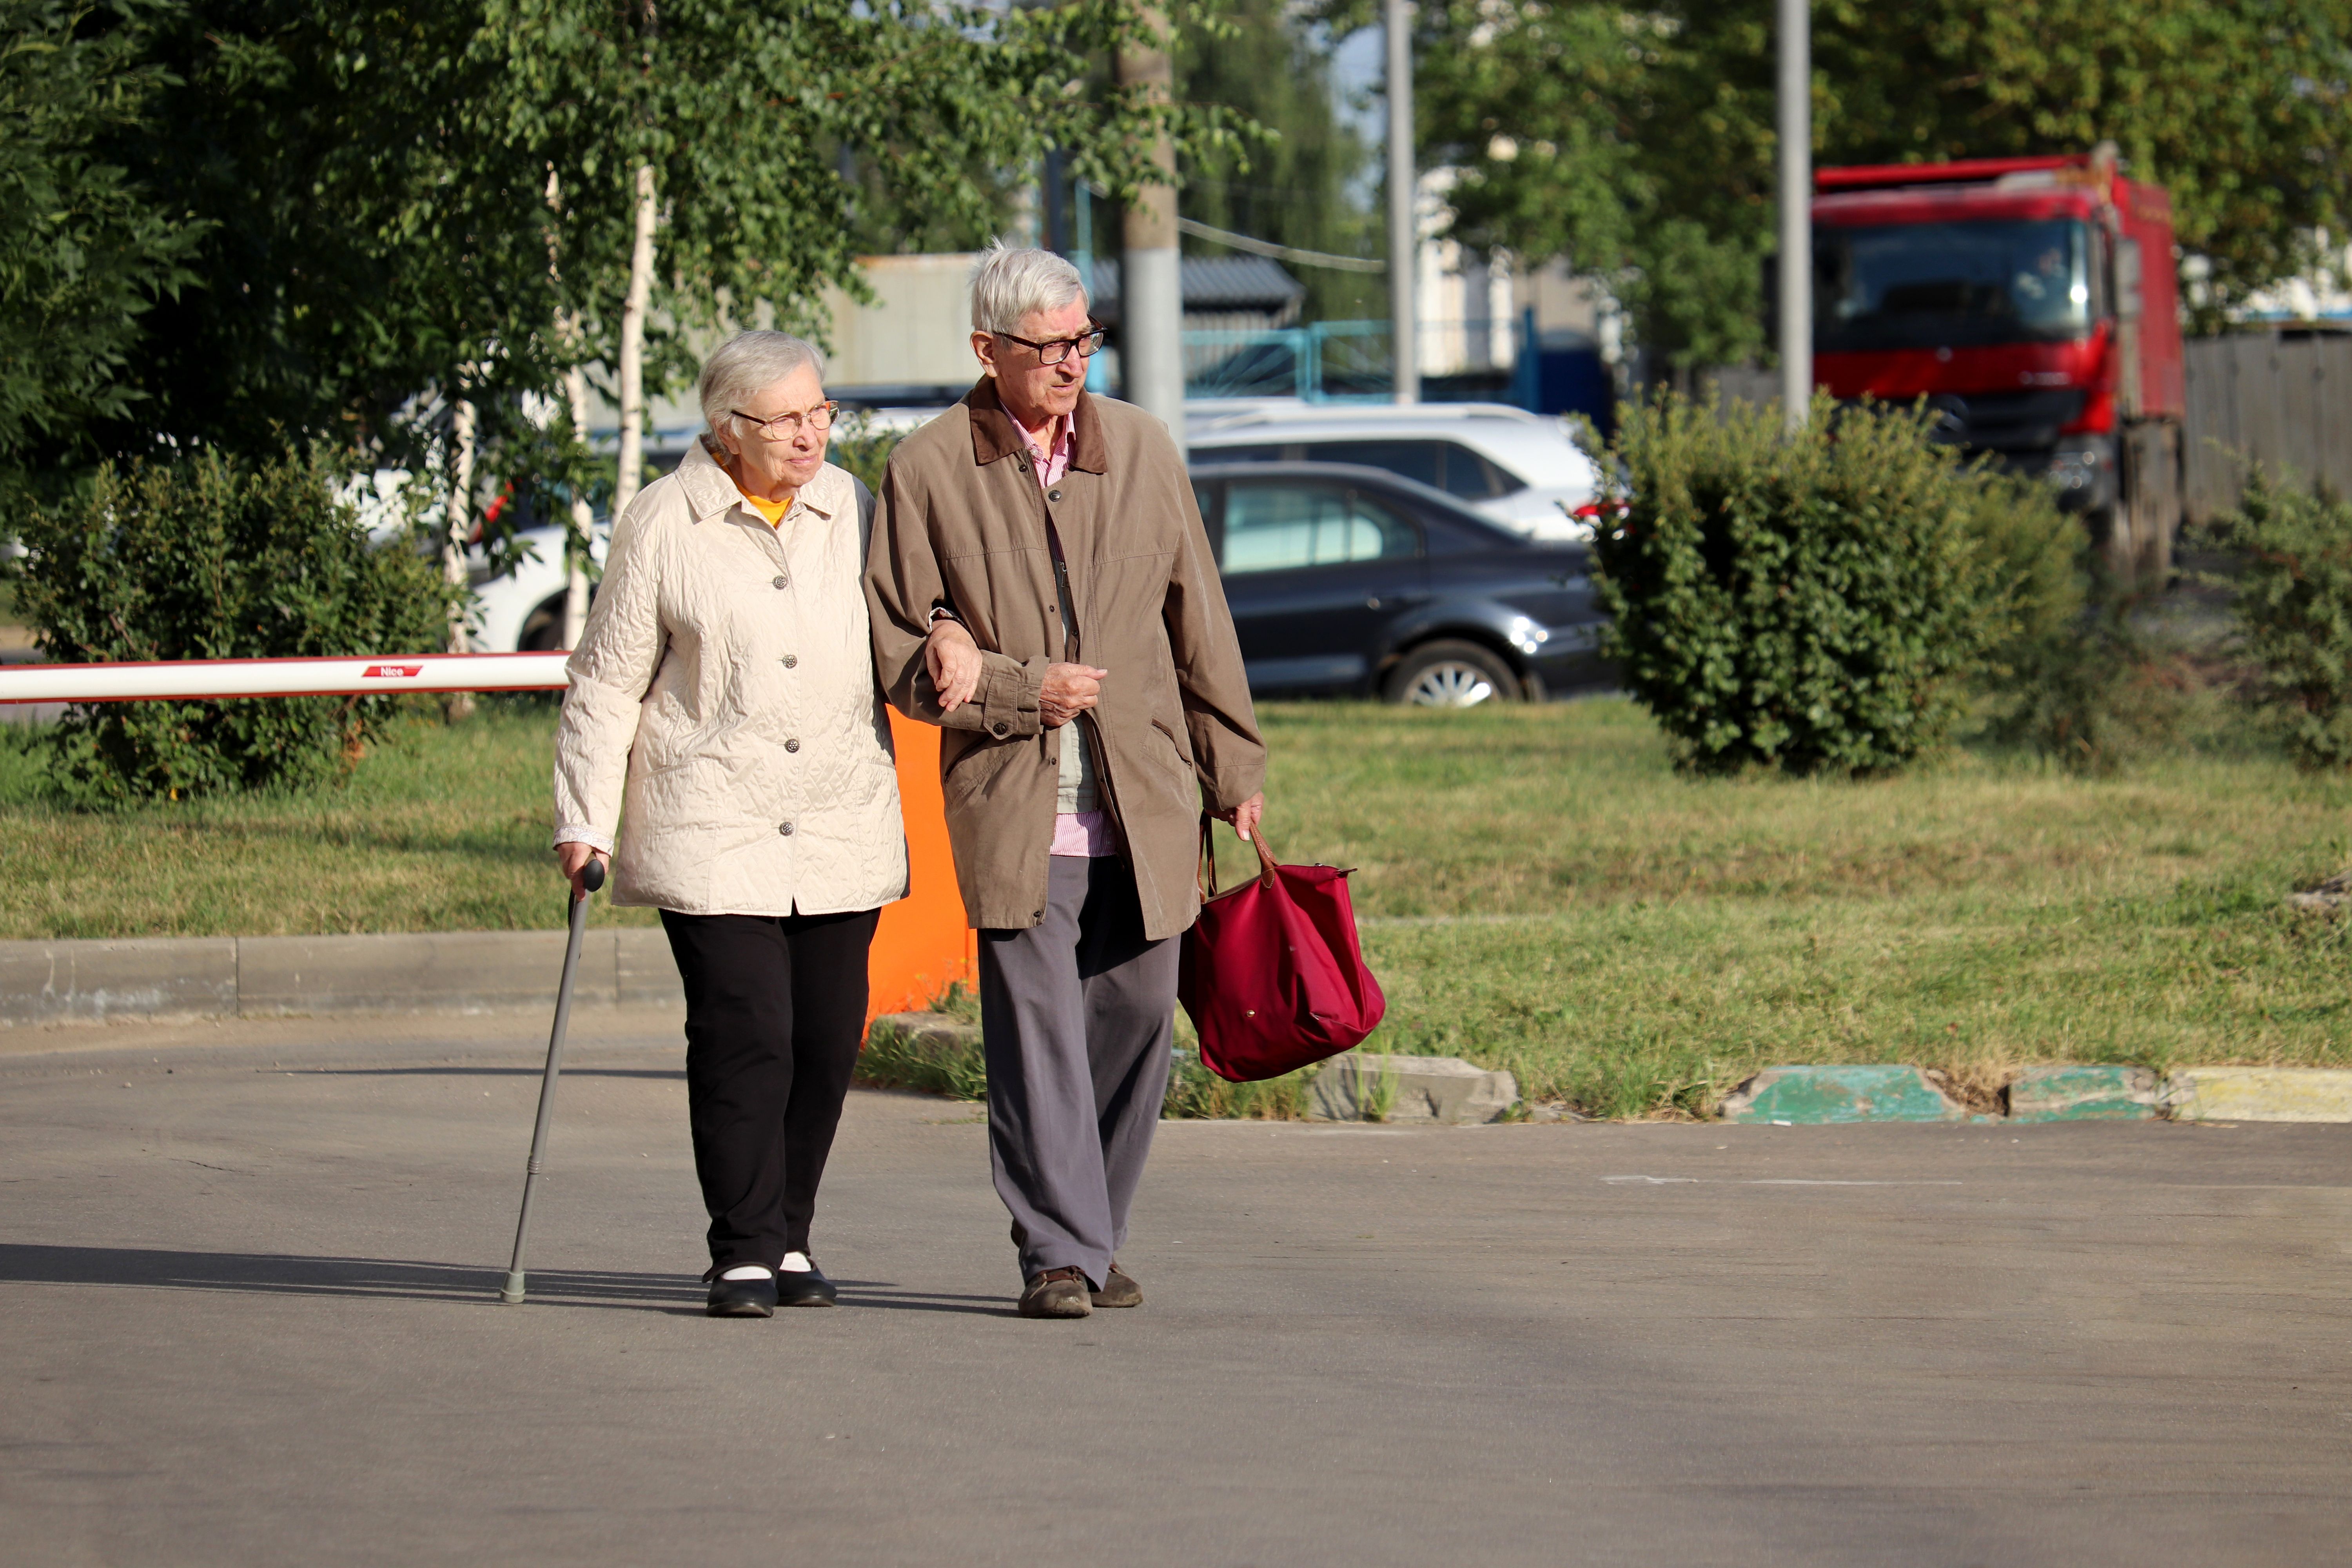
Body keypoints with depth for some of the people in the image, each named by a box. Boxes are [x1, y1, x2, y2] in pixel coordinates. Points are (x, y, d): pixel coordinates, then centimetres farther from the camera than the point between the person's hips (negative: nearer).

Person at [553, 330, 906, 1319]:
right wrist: (585, 820, -2)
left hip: (838, 830, 4)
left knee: (827, 1039, 4)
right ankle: (744, 1253, -6)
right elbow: (608, 683, 1)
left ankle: (789, 1237, 18)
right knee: (743, 1034, -12)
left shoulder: (852, 511, 9)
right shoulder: (664, 526, -3)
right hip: (711, 830, -4)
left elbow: (888, 652, 23)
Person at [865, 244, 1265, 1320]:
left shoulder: (1140, 447, 9)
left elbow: (1198, 620, 14)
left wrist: (1233, 768, 15)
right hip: (1012, 811, -3)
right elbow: (896, 650, 0)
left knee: (1134, 1025, 6)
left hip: (1143, 806, 3)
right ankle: (1058, 1255, -7)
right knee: (1037, 1031, -10)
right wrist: (1021, 691, -11)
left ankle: (1094, 1241, 19)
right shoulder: (928, 471, -1)